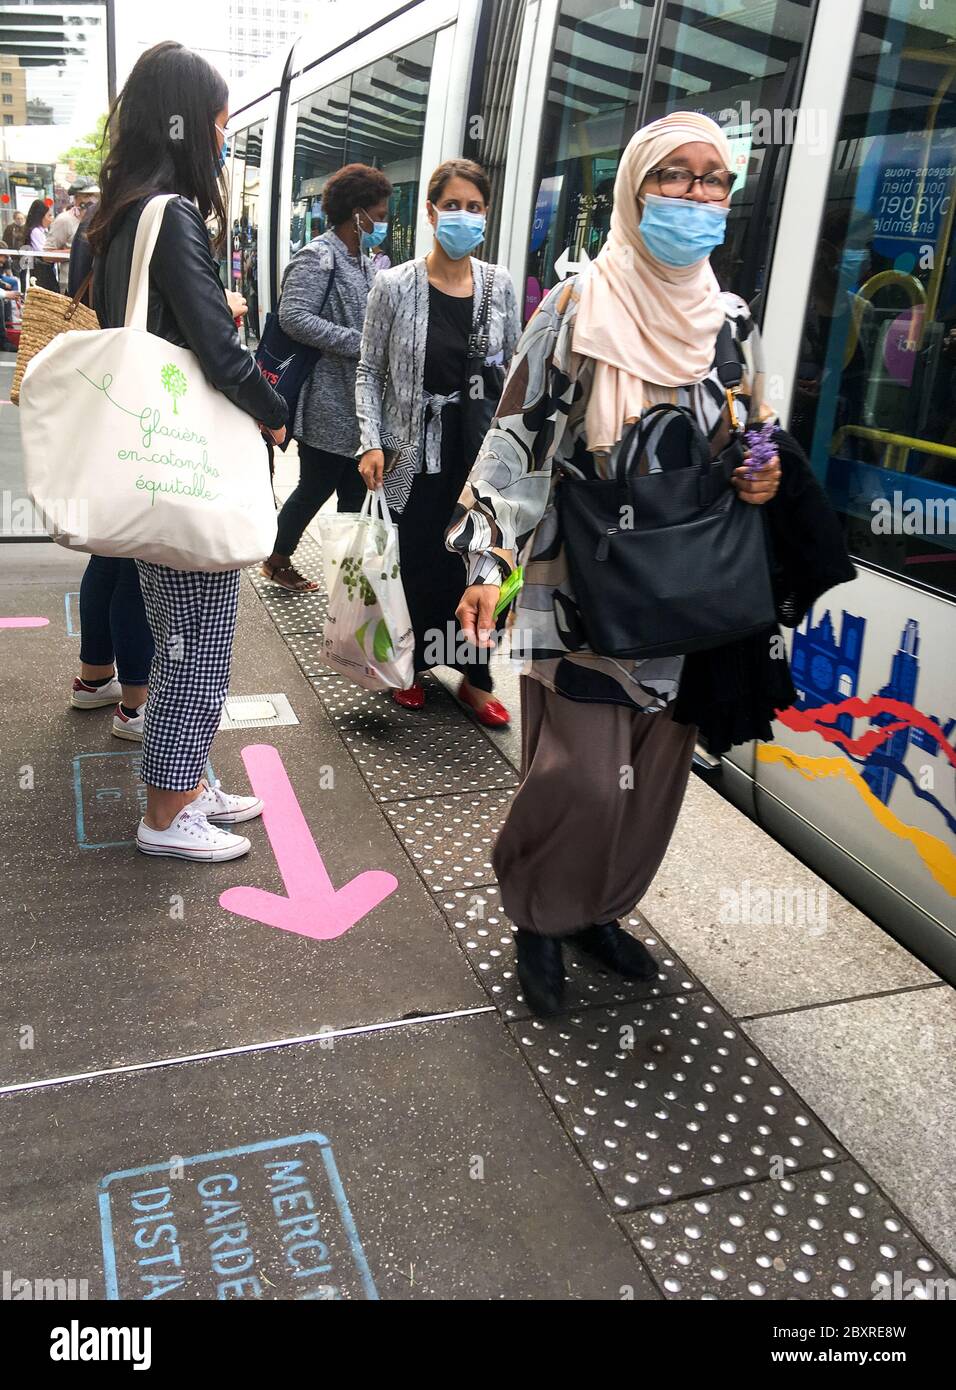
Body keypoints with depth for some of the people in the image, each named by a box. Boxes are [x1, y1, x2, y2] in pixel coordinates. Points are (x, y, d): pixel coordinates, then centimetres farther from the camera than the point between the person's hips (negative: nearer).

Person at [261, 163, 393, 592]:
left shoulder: (366, 262, 14)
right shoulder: (319, 257, -12)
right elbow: (294, 317, -22)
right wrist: (360, 345, -23)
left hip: (359, 406, 8)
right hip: (327, 405, -8)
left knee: (355, 492, 11)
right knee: (315, 488, 4)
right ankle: (277, 561, 24)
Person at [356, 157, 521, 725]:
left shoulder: (500, 284, 3)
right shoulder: (395, 285, -4)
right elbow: (370, 370, 1)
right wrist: (372, 443, -10)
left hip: (482, 451, 2)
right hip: (417, 452, -2)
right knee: (418, 562, 5)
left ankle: (475, 677, 20)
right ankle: (412, 665, 27)